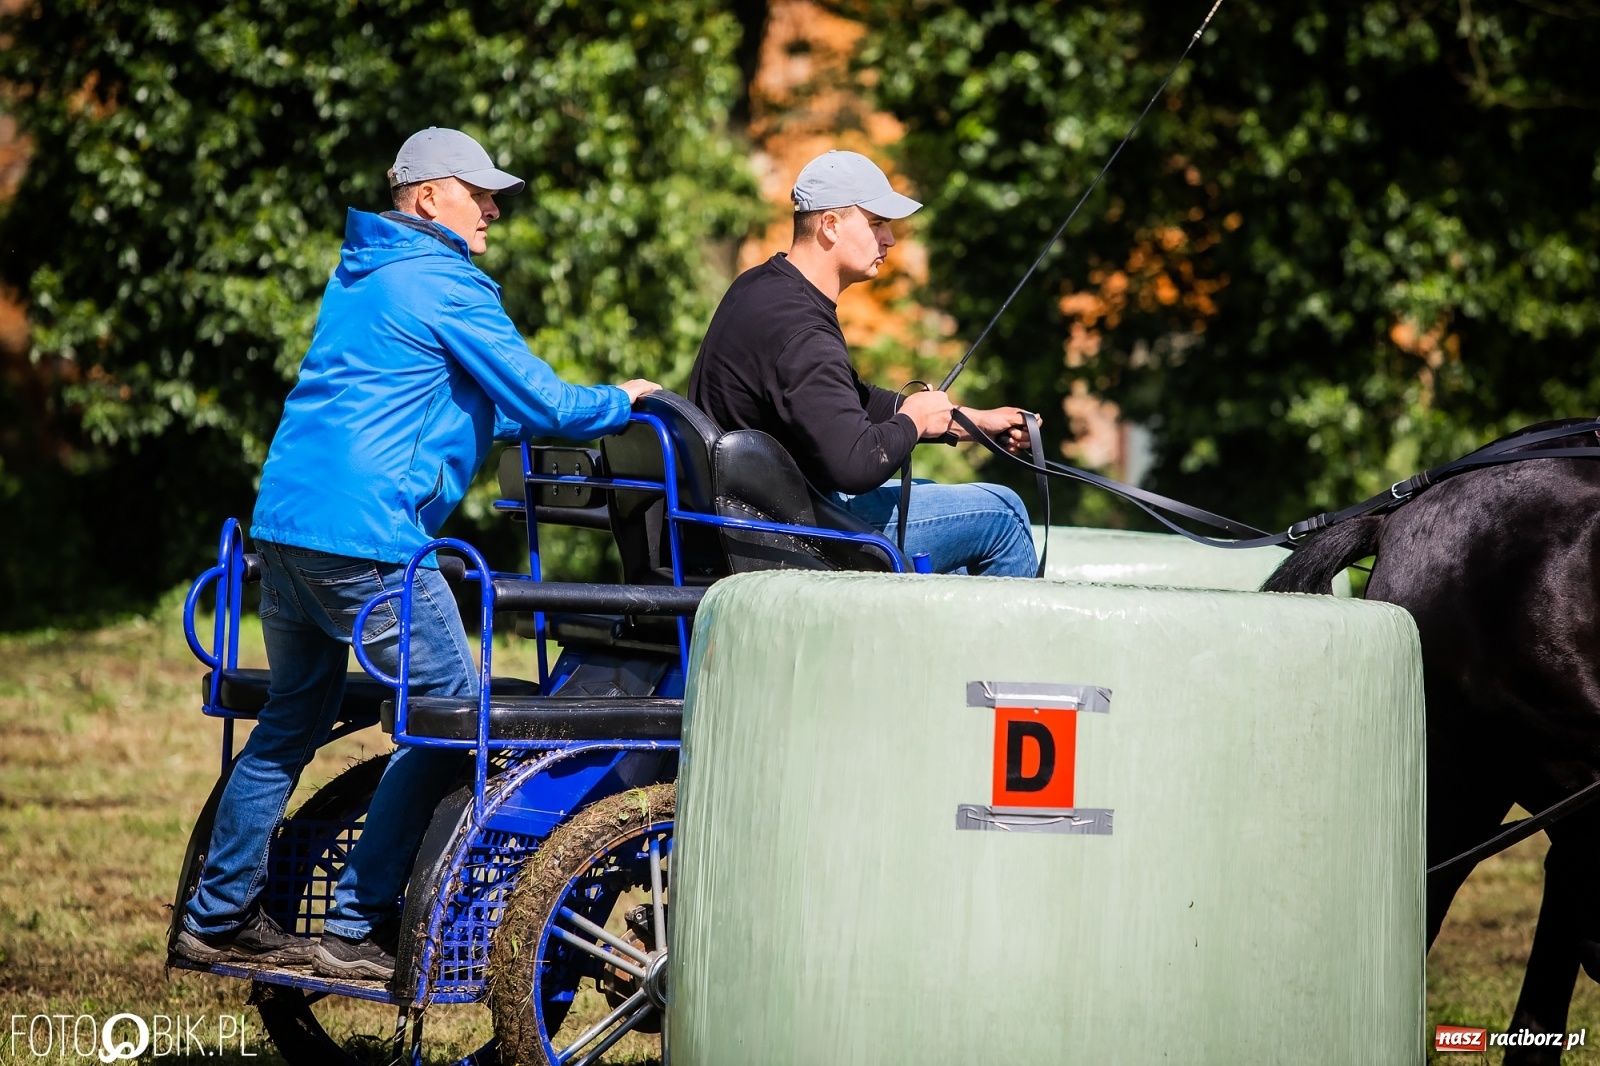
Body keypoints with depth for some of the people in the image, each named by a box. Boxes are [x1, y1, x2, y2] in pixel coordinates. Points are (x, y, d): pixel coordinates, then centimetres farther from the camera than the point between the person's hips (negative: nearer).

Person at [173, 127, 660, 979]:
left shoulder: (359, 275, 22)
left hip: (282, 522, 10)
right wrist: (621, 402, 10)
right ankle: (356, 927, -4)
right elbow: (542, 403, -8)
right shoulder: (443, 286, -7)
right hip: (366, 539, -9)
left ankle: (217, 916, 21)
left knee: (293, 718, 19)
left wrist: (590, 407, 26)